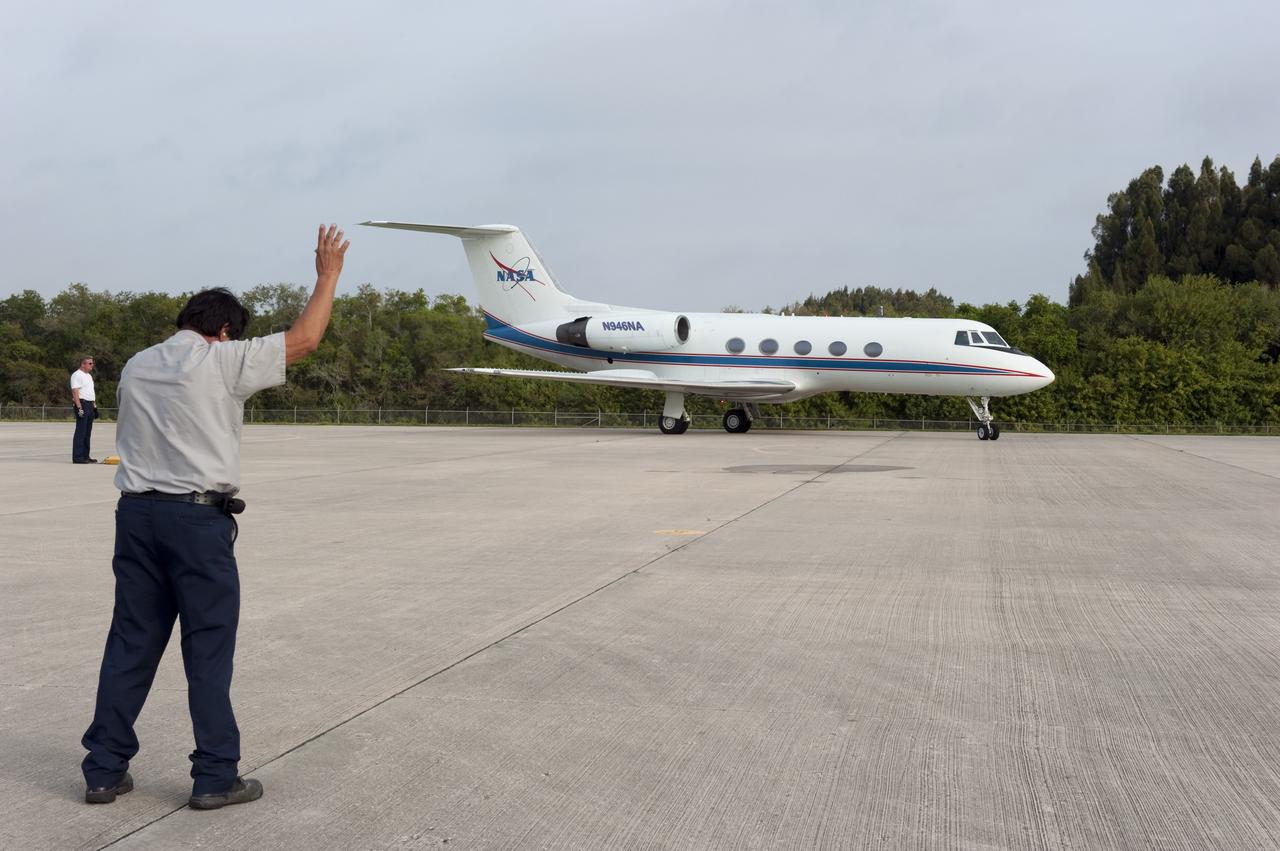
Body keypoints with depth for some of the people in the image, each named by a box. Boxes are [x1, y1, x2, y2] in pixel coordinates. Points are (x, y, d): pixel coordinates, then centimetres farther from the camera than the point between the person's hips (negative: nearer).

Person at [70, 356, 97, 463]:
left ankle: (85, 456, 16)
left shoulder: (89, 376, 20)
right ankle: (77, 457, -9)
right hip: (82, 404, -9)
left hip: (90, 405, 9)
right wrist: (79, 408, -24)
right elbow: (75, 392, -17)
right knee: (80, 432, -10)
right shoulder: (77, 375, -9)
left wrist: (94, 406, 19)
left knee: (87, 432, 11)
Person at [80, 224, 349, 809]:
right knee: (208, 649, 2)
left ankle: (104, 770, 17)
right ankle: (215, 776, 7)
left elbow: (131, 437, 15)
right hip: (199, 518, -6)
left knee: (131, 644, 11)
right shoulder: (222, 361, -6)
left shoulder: (136, 367, 12)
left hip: (136, 512, 6)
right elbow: (303, 340, -3)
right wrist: (328, 274, 7)